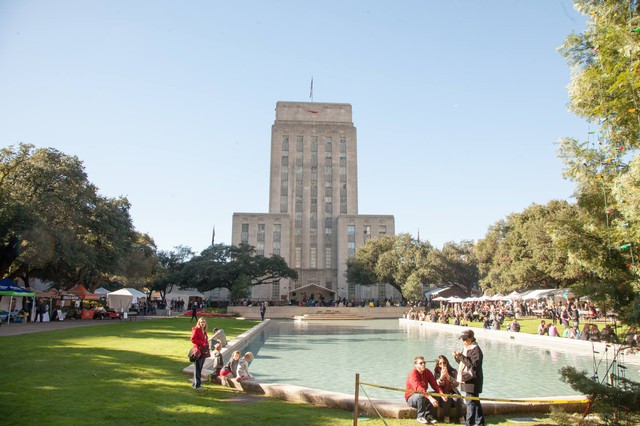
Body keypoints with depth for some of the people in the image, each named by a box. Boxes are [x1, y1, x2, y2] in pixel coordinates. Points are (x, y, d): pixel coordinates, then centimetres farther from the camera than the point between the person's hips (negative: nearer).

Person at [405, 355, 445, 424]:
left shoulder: (427, 372, -2)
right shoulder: (413, 374, -24)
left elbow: (434, 384, -11)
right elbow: (419, 388, -38)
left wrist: (441, 394, -29)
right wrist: (430, 398, -49)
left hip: (423, 395, 6)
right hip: (411, 398, -6)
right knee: (421, 396, -37)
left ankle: (429, 415, -9)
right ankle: (420, 416, -15)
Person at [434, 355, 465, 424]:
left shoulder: (453, 371, -3)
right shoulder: (436, 372, -3)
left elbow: (457, 384, -16)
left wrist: (448, 376, -31)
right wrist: (441, 377, -31)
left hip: (453, 392, 1)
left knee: (456, 398, -32)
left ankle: (461, 417, -16)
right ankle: (446, 416, -17)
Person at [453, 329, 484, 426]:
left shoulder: (475, 349, -15)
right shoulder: (465, 348, 13)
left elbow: (473, 363, -23)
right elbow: (461, 361, 20)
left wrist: (461, 356, -25)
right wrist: (457, 356, -1)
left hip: (472, 379, -9)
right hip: (467, 379, 9)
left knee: (471, 401, -7)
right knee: (475, 400, 18)